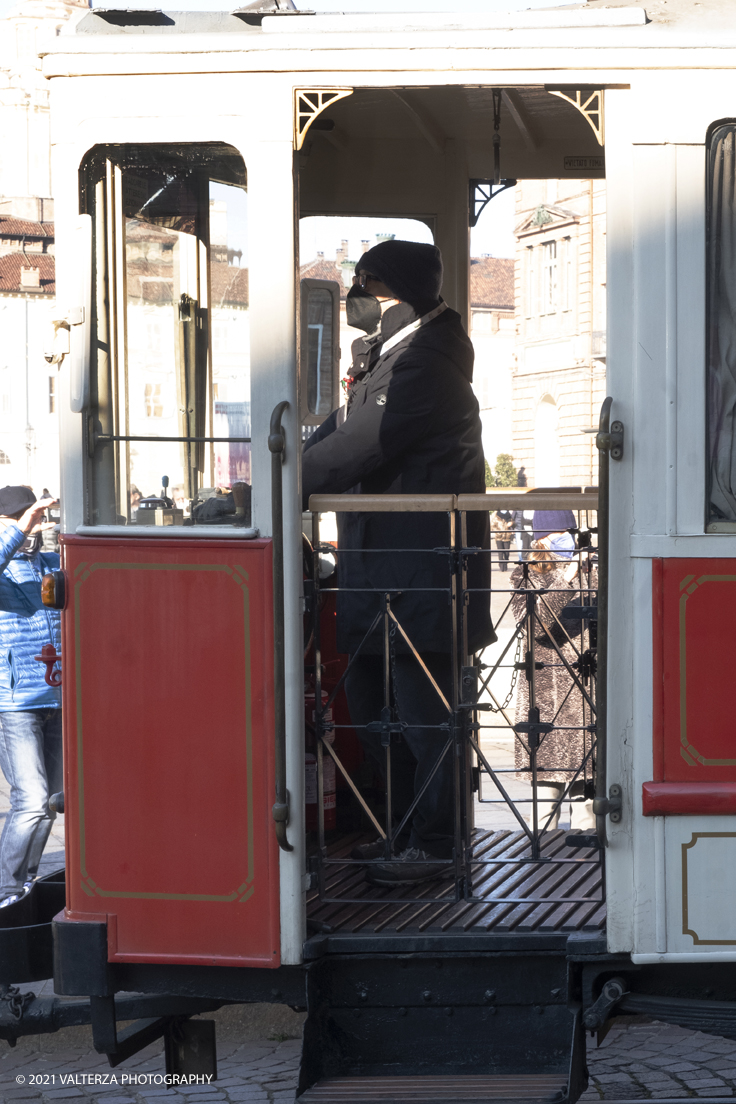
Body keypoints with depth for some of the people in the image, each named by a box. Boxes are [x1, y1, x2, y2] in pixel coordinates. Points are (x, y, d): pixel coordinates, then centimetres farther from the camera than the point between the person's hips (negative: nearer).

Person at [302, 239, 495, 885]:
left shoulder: (425, 365, -17)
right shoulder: (388, 358, 17)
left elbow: (355, 450, -21)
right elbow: (342, 432, 16)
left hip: (421, 562, -11)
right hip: (383, 562, 11)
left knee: (422, 707, -4)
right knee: (371, 699, 15)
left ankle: (434, 843, 3)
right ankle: (403, 827, 25)